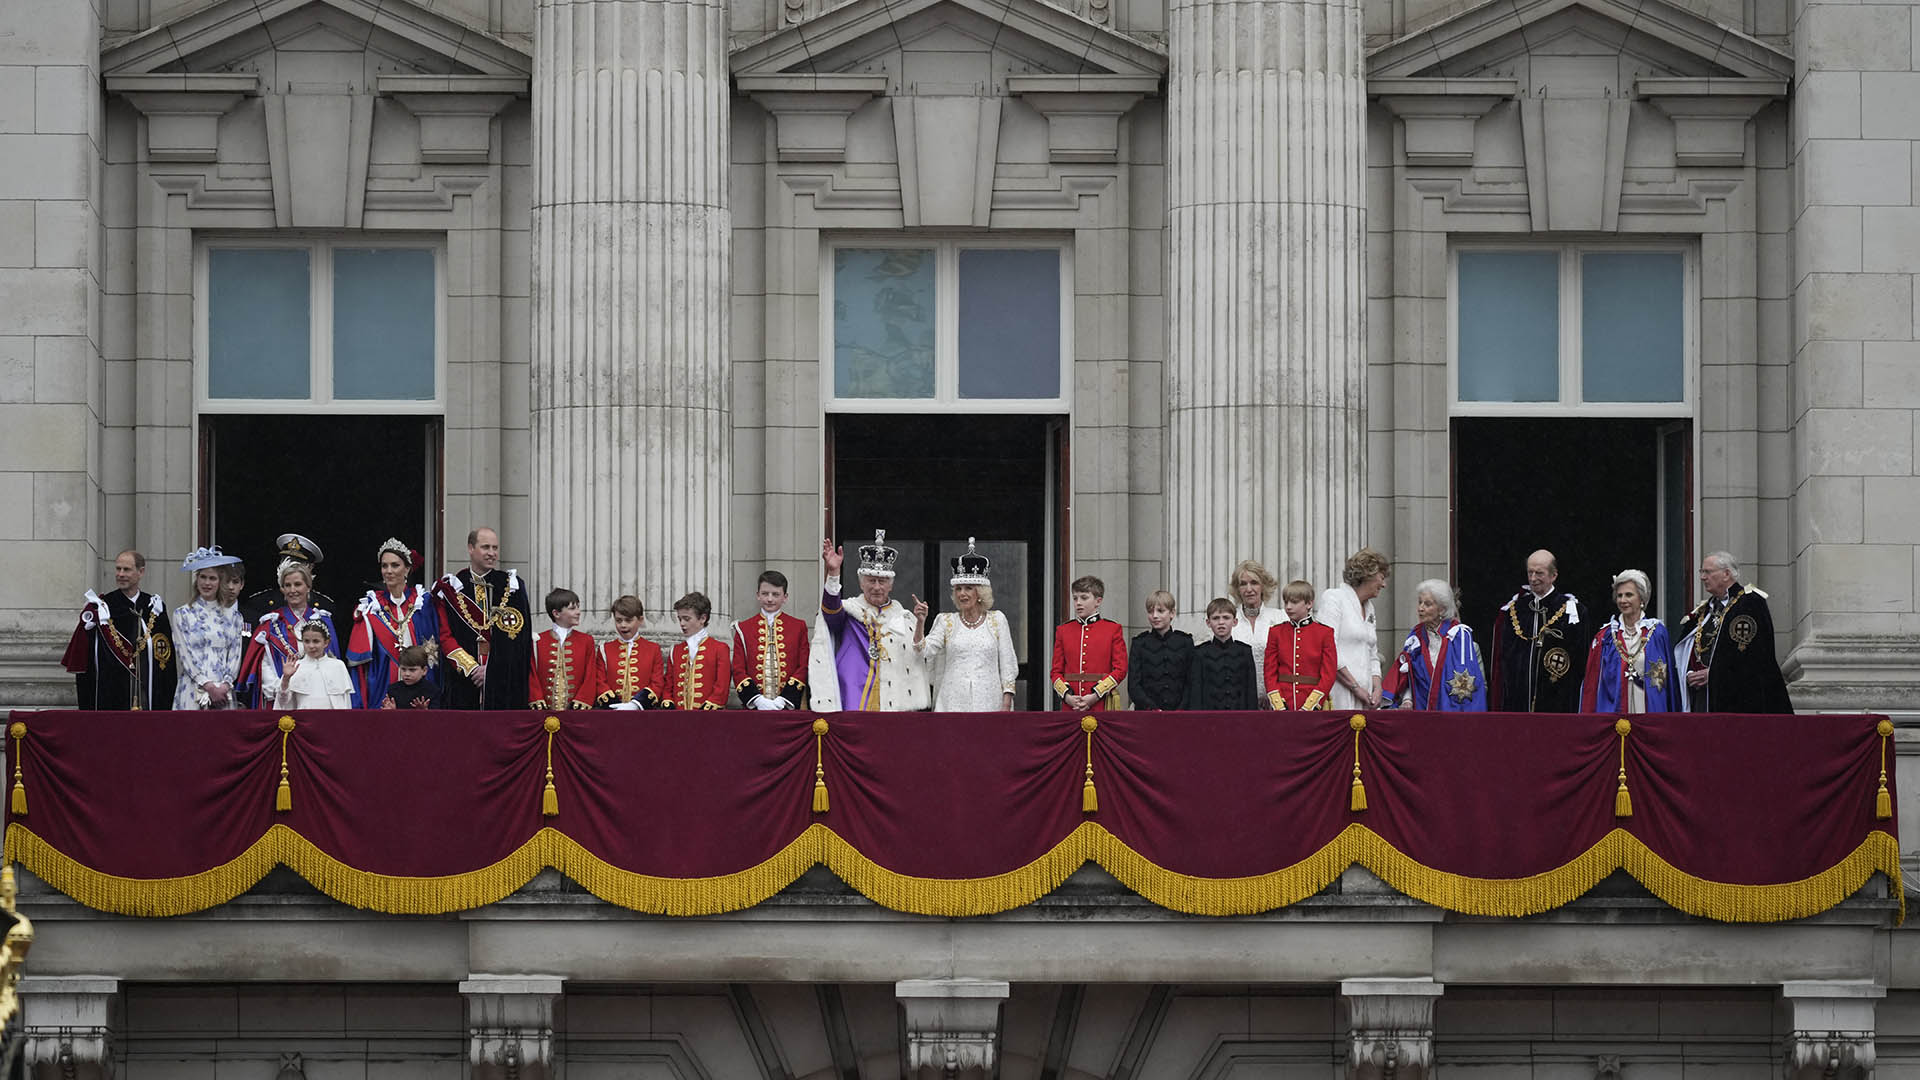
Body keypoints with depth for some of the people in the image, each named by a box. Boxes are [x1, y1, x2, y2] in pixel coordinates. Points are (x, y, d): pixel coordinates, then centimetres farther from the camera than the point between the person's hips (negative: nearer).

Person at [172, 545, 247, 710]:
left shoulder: (232, 615, 12)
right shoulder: (182, 614, 6)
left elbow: (235, 654, 8)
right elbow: (185, 655, -1)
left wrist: (225, 685, -8)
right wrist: (209, 686, -10)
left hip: (223, 692, 2)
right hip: (192, 690, -2)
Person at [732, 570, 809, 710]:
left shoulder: (798, 627, 8)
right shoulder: (743, 629, 9)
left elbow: (803, 667, 3)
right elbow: (738, 671, 4)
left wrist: (784, 700, -9)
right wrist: (757, 700, -11)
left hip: (788, 707, 0)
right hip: (754, 708, 0)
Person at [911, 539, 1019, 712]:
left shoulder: (997, 620, 8)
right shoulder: (946, 621, 10)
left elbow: (1007, 665, 7)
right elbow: (925, 650, -2)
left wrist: (1006, 705, 0)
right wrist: (920, 622, -17)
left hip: (988, 703, 0)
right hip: (953, 703, 0)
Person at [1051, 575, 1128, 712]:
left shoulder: (1112, 629, 4)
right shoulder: (1063, 631, 11)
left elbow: (1120, 670, -1)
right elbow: (1056, 671, 11)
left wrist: (1095, 696, -12)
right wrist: (1067, 696, -8)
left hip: (1102, 706, -2)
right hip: (1071, 707, 2)